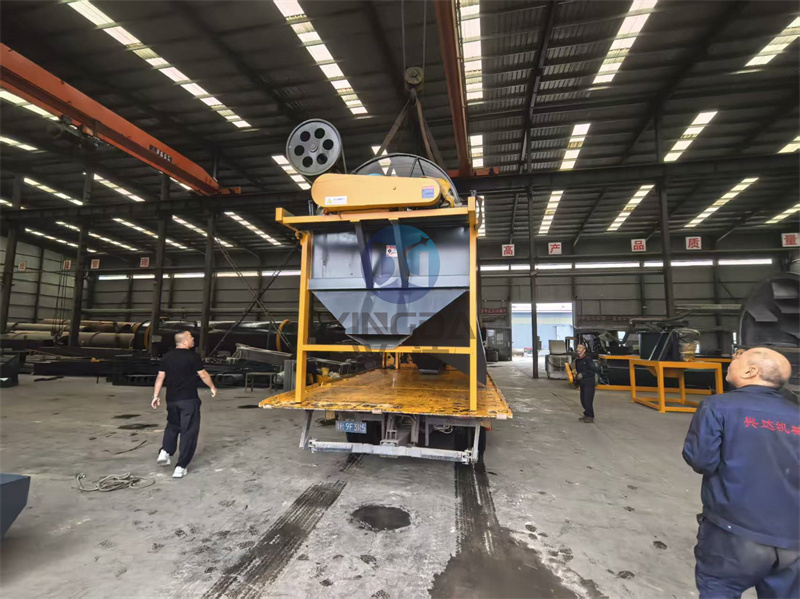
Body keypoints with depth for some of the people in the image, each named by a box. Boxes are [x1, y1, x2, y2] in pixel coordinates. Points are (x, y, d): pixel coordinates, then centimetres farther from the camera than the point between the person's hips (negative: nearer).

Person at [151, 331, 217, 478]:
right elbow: (203, 375, -6)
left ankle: (165, 452, 10)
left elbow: (160, 377, 5)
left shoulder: (167, 357, 5)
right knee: (188, 431, 2)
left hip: (171, 399, 6)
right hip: (189, 400, -5)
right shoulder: (192, 356, -11)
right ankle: (181, 467, 3)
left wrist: (156, 396, 11)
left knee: (172, 426, 28)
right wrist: (212, 387, 9)